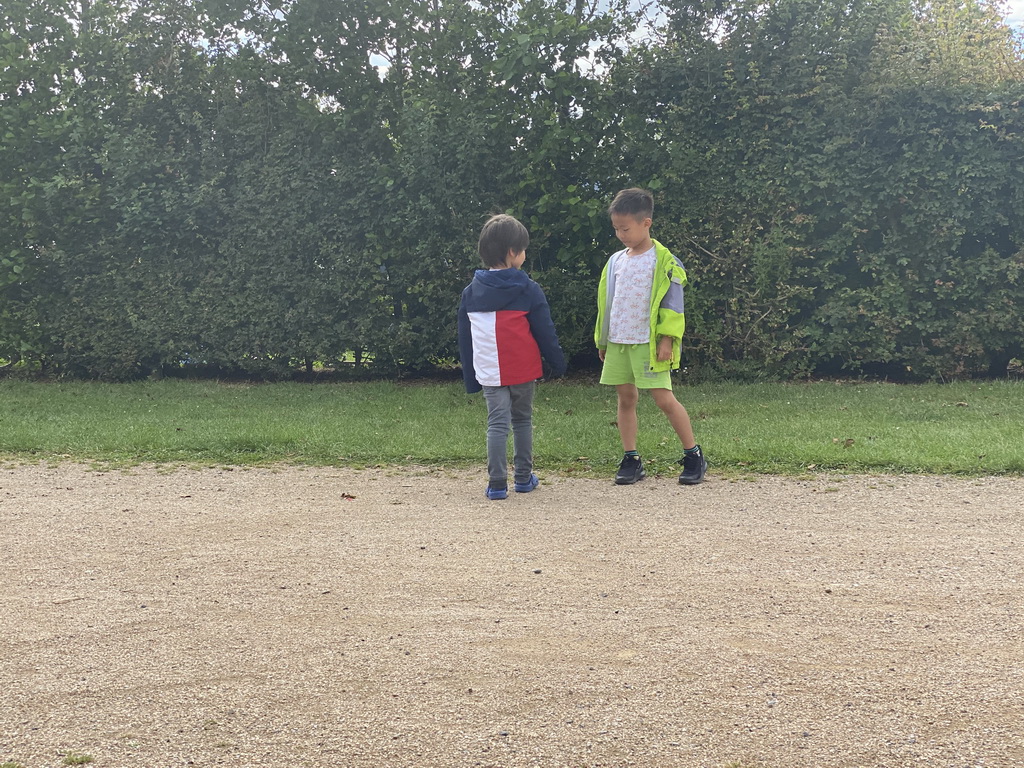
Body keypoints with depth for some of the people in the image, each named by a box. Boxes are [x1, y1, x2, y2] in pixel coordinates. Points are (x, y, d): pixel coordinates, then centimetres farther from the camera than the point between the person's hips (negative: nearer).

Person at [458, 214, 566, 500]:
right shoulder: (528, 290, -3)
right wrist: (557, 362, 10)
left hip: (489, 372, 1)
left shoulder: (470, 293, 6)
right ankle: (523, 477, 21)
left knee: (497, 424, -1)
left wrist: (470, 377, 16)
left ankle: (497, 483, -8)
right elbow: (545, 330, -1)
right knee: (522, 420, 14)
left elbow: (464, 337, 10)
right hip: (524, 369, -1)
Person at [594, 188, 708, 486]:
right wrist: (603, 341, 18)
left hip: (648, 343, -6)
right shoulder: (615, 261, 11)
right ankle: (631, 460, 13)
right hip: (618, 342, 6)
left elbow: (672, 303, -7)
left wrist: (667, 339, -13)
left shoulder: (663, 261, -6)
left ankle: (694, 456, 4)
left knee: (664, 399, -8)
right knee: (626, 398, 7)